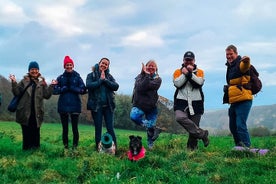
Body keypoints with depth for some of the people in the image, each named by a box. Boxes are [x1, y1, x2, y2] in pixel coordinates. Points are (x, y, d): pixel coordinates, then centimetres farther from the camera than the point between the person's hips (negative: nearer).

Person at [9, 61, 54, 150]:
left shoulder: (42, 82, 9)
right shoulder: (24, 81, 7)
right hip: (25, 112, -1)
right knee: (26, 132, 2)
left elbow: (47, 95, 3)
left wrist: (51, 86, -8)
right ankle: (26, 149, 10)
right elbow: (17, 93, 0)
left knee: (36, 132, 4)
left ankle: (36, 148, 12)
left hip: (37, 113, 1)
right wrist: (14, 83, -13)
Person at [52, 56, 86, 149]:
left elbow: (83, 90, -4)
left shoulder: (77, 77, 4)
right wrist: (65, 88, -13)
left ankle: (75, 146, 6)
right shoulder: (60, 78, 7)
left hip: (75, 105, -1)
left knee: (75, 128, -1)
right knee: (65, 128, 5)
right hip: (63, 106, 1)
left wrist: (71, 88, -12)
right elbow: (55, 90, 0)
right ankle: (65, 146, 12)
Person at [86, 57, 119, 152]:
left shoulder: (109, 76, 11)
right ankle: (98, 148, 10)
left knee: (110, 128, 1)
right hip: (96, 106, -2)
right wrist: (100, 80, -11)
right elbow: (89, 86, -16)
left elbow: (116, 86, -5)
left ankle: (114, 147, 5)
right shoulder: (91, 75, 3)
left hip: (108, 106, 2)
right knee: (98, 128, 3)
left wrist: (105, 80, -11)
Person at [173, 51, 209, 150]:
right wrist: (185, 74, -6)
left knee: (193, 127, 2)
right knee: (180, 118, -31)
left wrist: (190, 73, -13)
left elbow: (200, 82, -8)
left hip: (196, 103, 1)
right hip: (181, 102, -1)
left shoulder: (199, 72, 13)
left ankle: (192, 148, 16)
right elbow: (177, 83, -6)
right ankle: (202, 133, -21)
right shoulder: (178, 72, 13)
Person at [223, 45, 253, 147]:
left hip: (243, 101, -10)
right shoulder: (230, 67, 20)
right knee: (233, 127, 14)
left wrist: (246, 61, -56)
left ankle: (246, 148, -13)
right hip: (234, 102, 10)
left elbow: (245, 66, -35)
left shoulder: (240, 64, -8)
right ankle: (239, 147, 25)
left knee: (240, 125, -16)